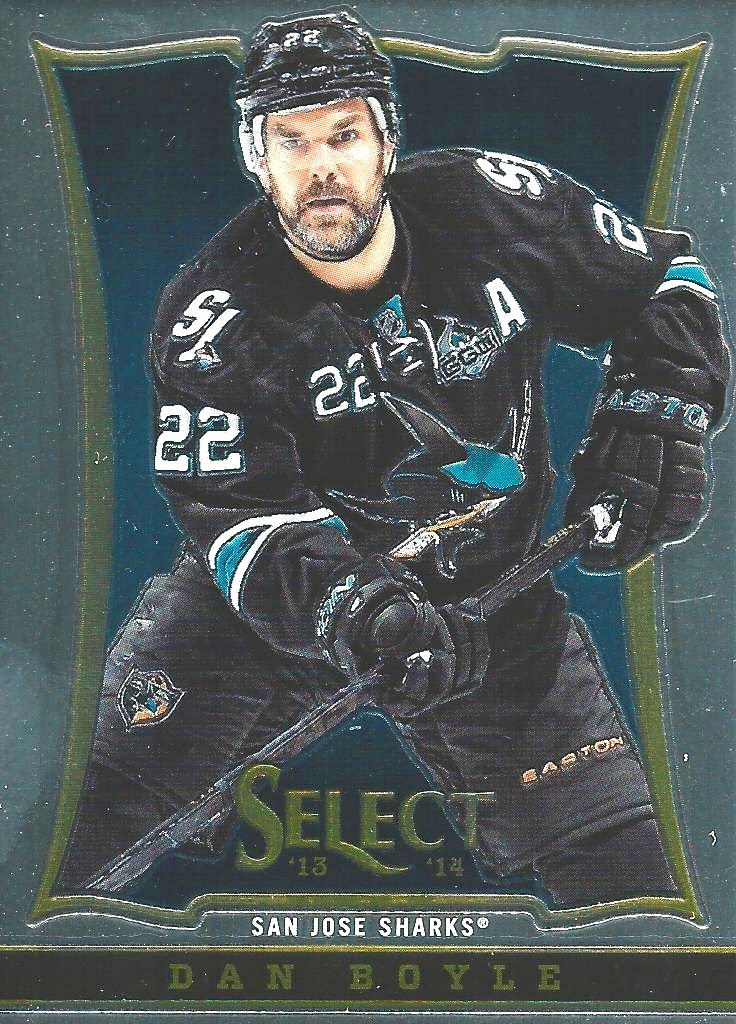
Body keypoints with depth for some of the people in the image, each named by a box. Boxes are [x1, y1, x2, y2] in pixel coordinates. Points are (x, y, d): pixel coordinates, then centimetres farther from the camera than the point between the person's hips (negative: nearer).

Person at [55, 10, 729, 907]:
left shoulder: (499, 207, -13)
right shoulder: (212, 320, -18)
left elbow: (663, 281, 3)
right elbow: (240, 517, -24)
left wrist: (657, 419, -10)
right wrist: (353, 607, -41)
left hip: (489, 595, 1)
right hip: (282, 598, -1)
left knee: (621, 867, -4)